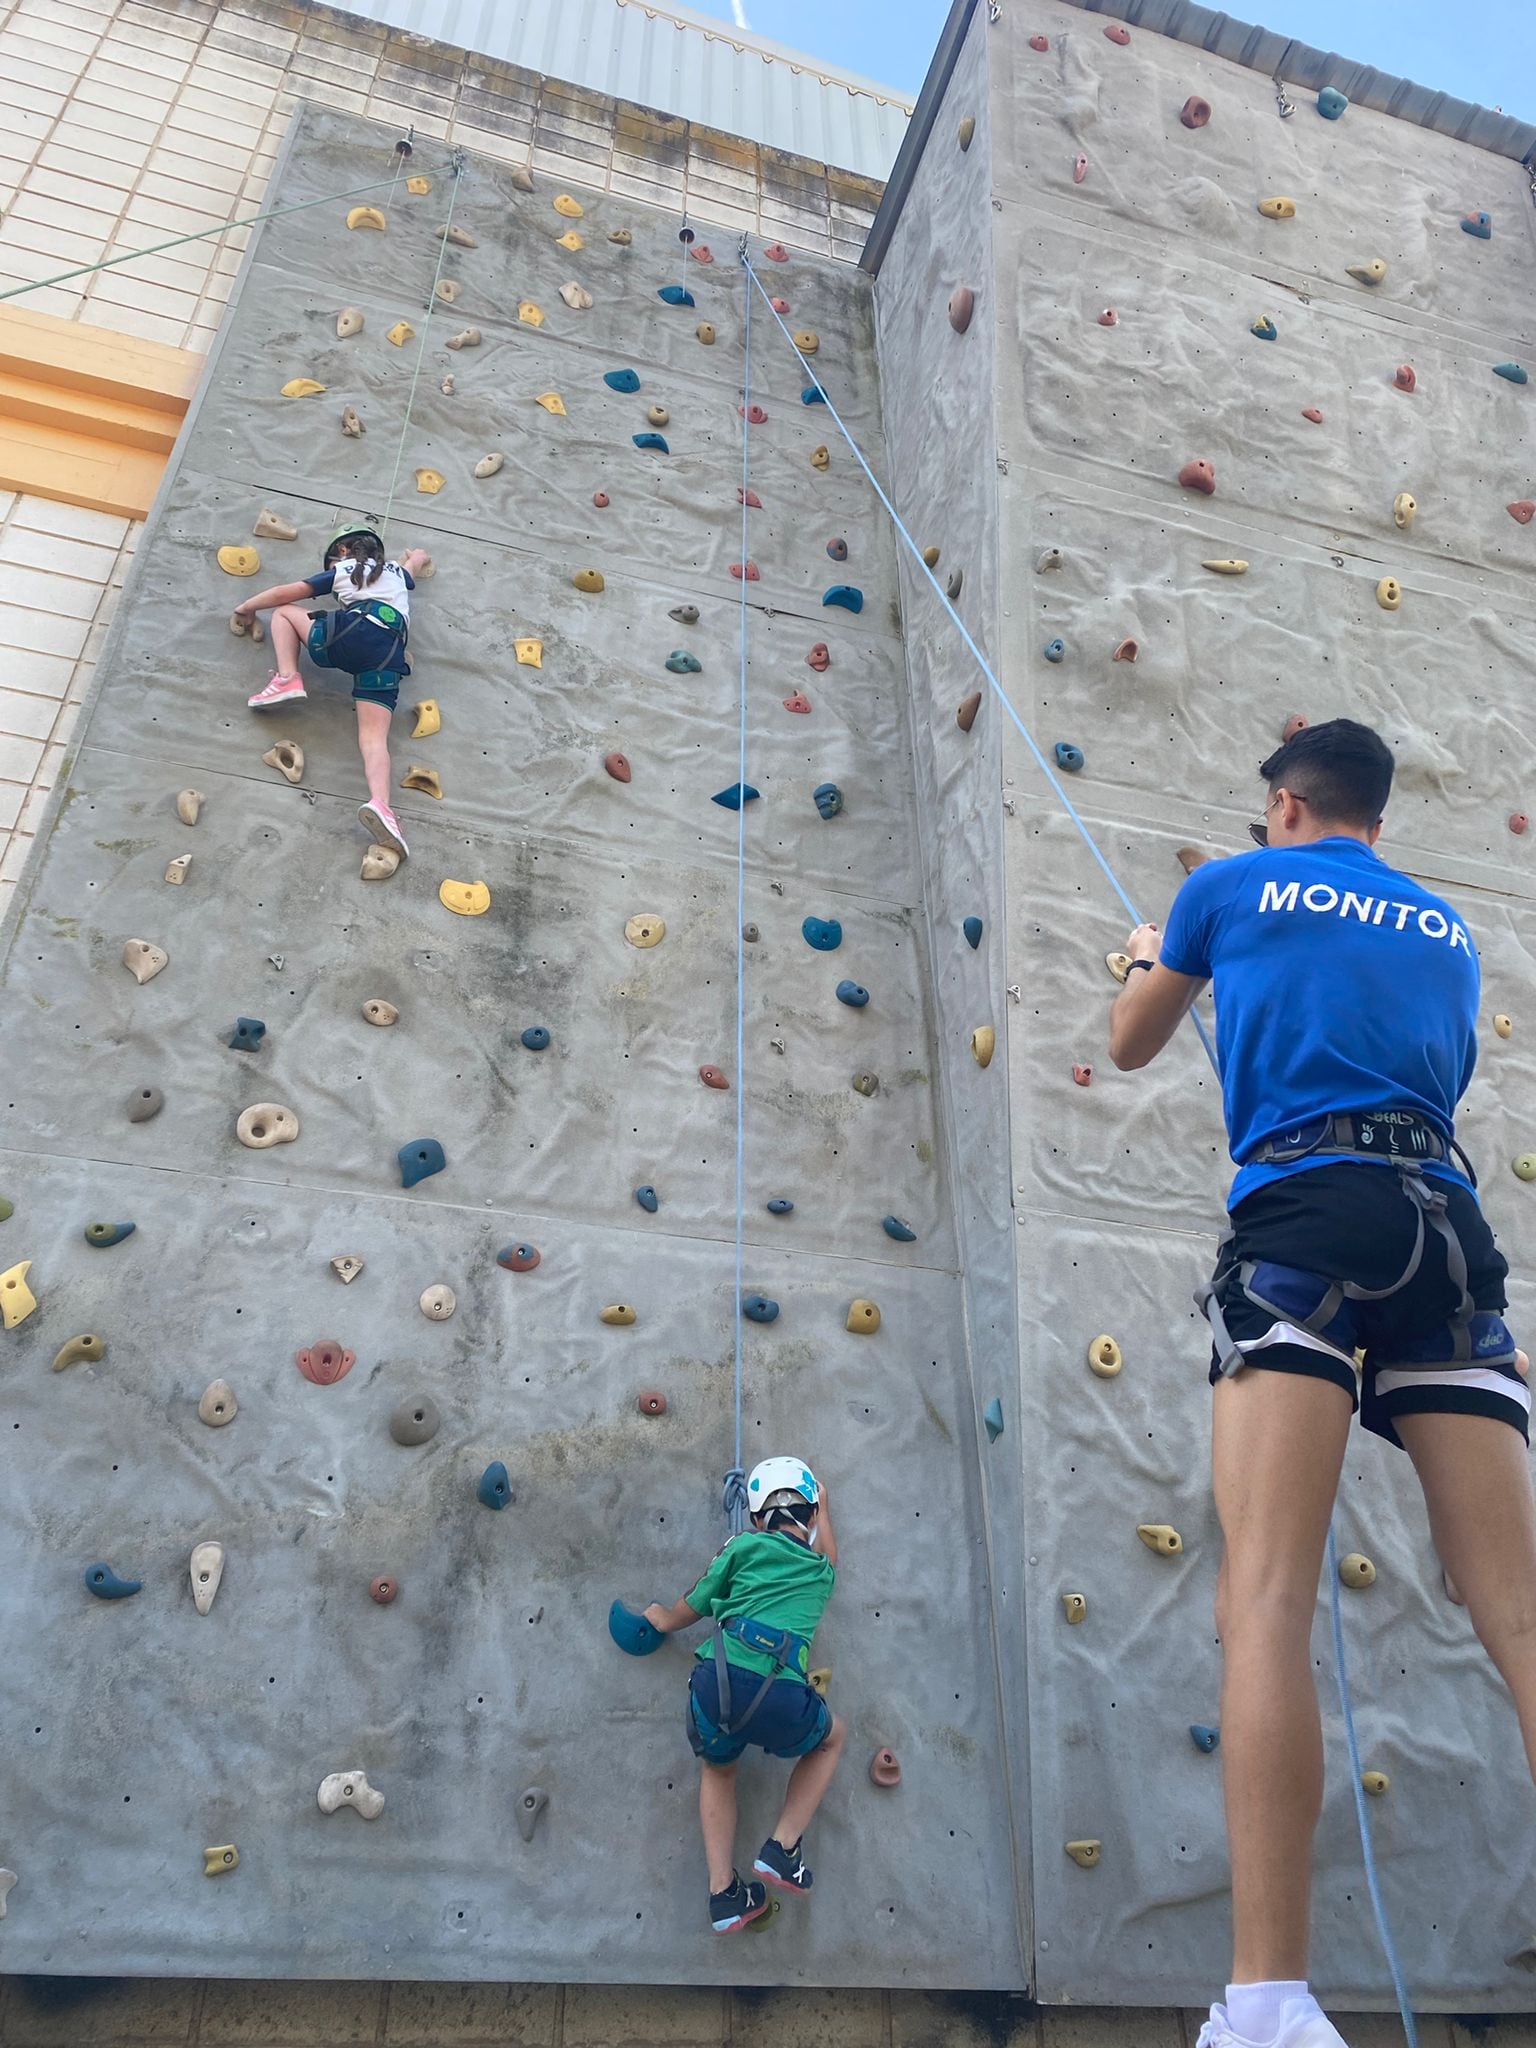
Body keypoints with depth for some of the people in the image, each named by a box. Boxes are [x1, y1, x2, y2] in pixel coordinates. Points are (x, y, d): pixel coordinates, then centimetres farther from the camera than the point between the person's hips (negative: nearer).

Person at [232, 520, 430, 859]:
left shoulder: (342, 571, 24)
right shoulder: (398, 572, 34)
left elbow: (285, 593, 24)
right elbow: (420, 557, 59)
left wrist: (247, 606, 38)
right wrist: (414, 557, 81)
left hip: (351, 632, -3)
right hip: (390, 653, 3)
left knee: (285, 612, 25)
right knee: (374, 737, -9)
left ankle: (287, 679, 1)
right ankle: (381, 803, -40)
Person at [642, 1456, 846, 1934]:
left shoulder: (746, 1546, 15)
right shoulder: (822, 1571, 22)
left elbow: (687, 1612, 23)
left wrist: (662, 1619, 44)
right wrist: (822, 1510, 66)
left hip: (717, 1679, 0)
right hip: (779, 1697, 0)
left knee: (717, 1766, 32)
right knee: (831, 1738, 32)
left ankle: (723, 1893, 19)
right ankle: (781, 1849, 19)